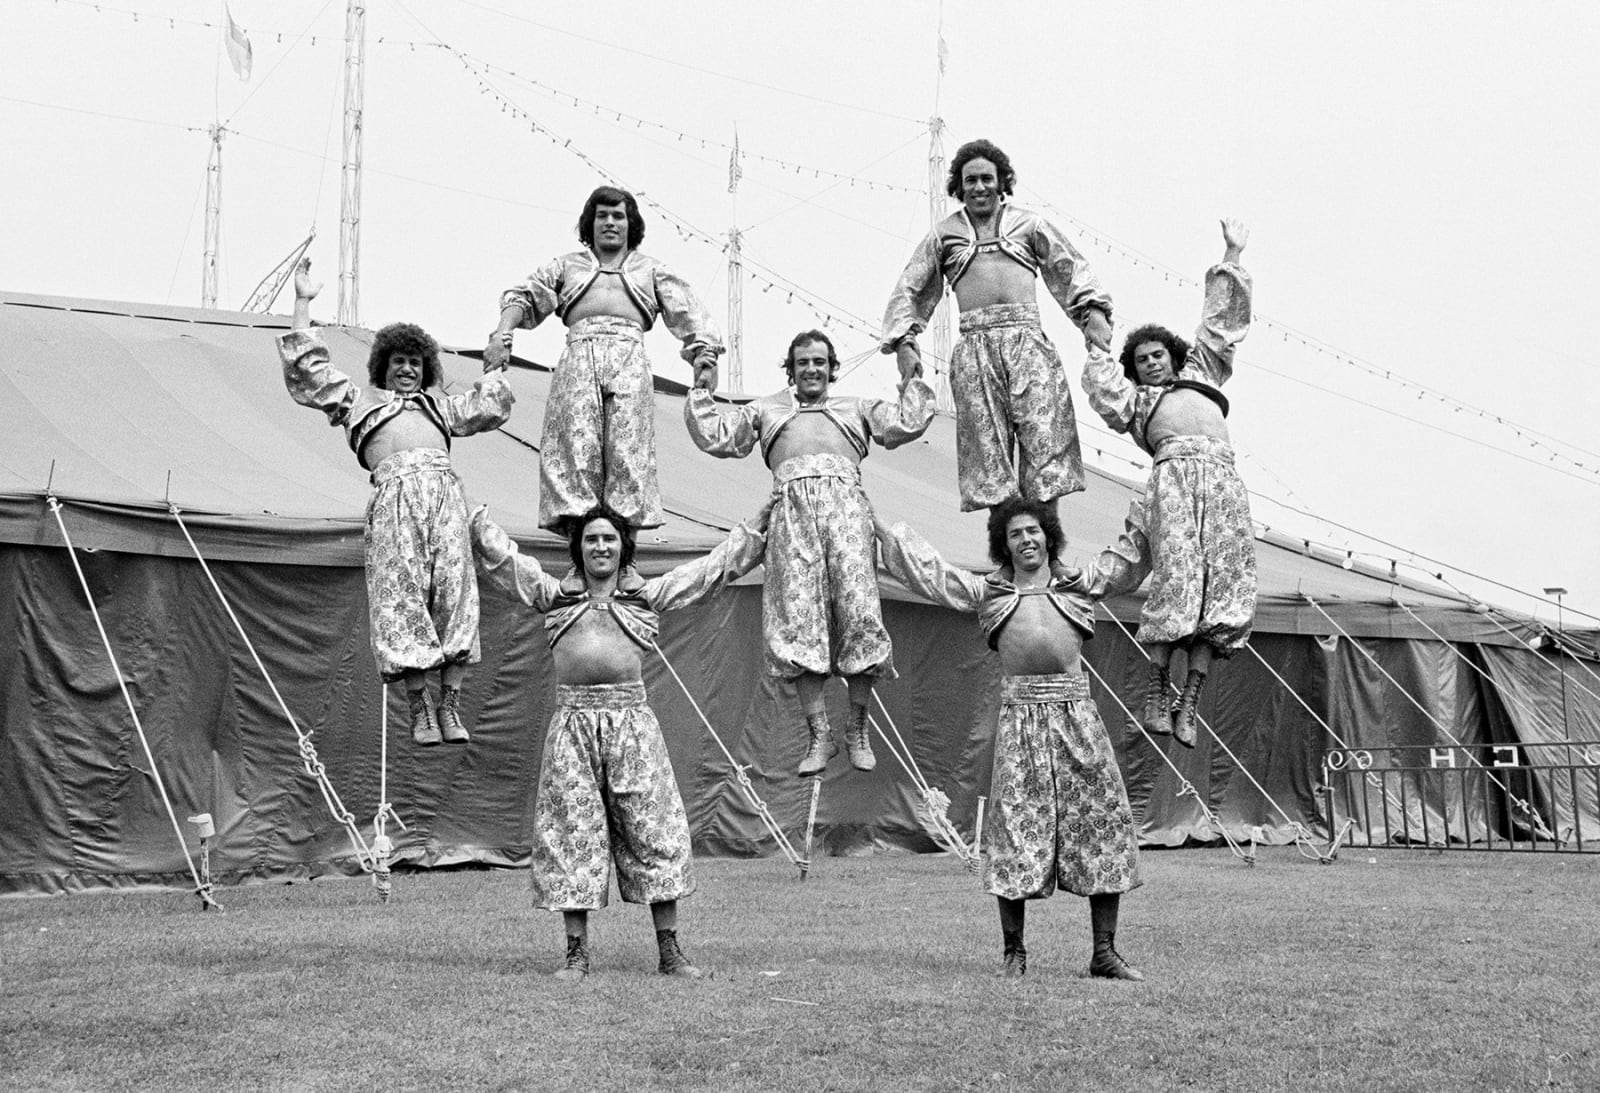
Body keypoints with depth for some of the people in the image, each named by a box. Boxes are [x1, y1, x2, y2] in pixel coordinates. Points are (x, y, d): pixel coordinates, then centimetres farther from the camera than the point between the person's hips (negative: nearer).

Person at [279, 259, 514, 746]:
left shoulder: (438, 405, 39)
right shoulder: (359, 399, 30)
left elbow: (488, 409, 41)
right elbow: (308, 372, 24)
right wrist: (303, 303, 24)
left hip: (445, 489, 3)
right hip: (396, 490, -2)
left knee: (454, 589, -11)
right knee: (402, 593, -13)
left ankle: (450, 702, -12)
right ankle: (419, 705, -13)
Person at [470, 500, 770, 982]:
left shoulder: (649, 594, 15)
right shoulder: (553, 594, 16)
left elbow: (723, 562, 16)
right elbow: (498, 553, 15)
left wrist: (766, 518, 13)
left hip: (632, 719, 0)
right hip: (573, 723, 0)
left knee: (653, 830, -1)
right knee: (572, 834, 1)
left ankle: (670, 951, 6)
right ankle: (576, 953, 9)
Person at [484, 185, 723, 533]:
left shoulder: (650, 269, 29)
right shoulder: (567, 265, 29)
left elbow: (688, 313, 17)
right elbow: (523, 297, 16)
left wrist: (705, 356, -2)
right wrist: (502, 335, -4)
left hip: (630, 357, 0)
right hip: (579, 354, 0)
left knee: (628, 449, -15)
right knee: (576, 444, -17)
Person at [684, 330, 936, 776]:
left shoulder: (857, 408, 32)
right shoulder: (766, 409, 33)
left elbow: (908, 424, 21)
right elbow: (715, 437, 24)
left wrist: (912, 376, 21)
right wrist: (702, 388, 23)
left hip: (845, 498, 0)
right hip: (792, 503, 0)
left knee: (859, 613, -14)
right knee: (799, 621, -12)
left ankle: (858, 729, -4)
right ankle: (819, 735, -9)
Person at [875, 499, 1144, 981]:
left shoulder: (1079, 584, 16)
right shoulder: (987, 591, 15)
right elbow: (926, 569, 18)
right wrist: (872, 523, 20)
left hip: (1076, 711, 1)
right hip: (1020, 714, -1)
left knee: (1104, 820, -2)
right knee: (1016, 822, -3)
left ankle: (1105, 952, 5)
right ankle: (1013, 951, 8)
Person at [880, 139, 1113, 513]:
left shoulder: (1029, 224, 20)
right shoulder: (944, 234, 21)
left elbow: (1072, 268, 14)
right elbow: (910, 289, 18)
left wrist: (1094, 312, -3)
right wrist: (904, 342, 3)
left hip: (1027, 337, 0)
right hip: (975, 344, 0)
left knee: (1046, 434, -12)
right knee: (987, 443, -9)